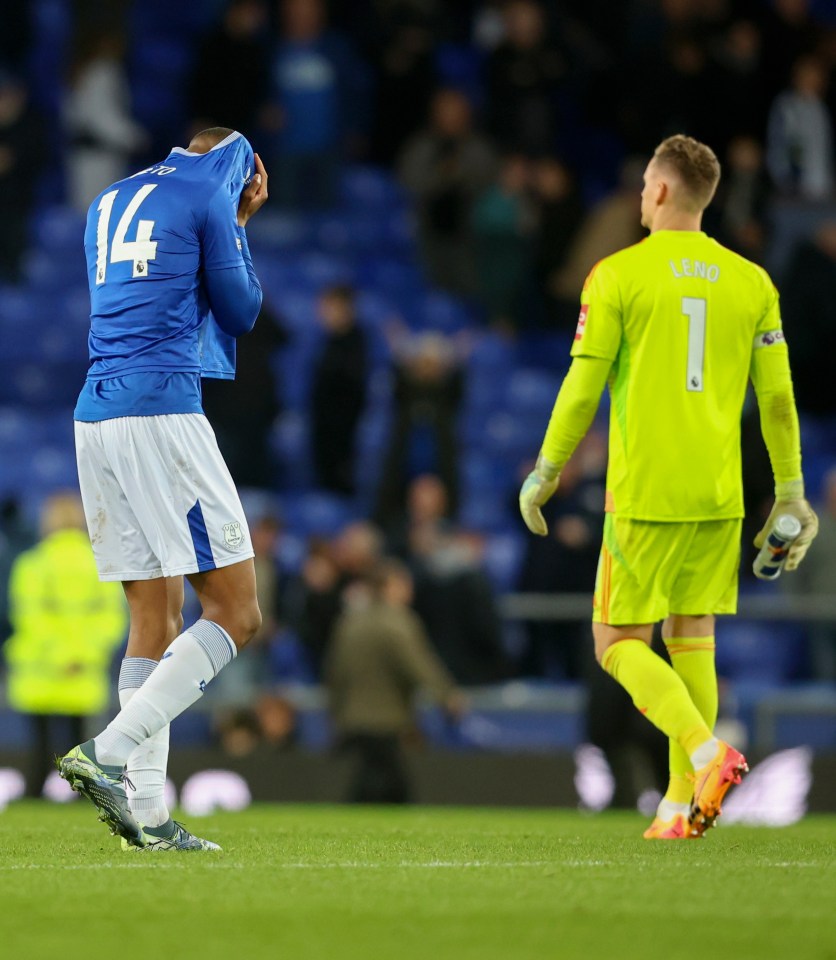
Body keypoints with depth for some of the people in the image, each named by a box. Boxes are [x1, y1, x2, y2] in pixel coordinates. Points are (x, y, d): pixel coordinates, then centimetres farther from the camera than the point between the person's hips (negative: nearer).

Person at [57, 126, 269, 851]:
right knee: (236, 612, -4)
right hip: (161, 413, -8)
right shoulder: (207, 195, 1)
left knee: (156, 617, 10)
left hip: (95, 415, 8)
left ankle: (147, 814, 3)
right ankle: (109, 754, -17)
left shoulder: (109, 203, 23)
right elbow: (240, 312, 6)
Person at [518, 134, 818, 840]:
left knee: (619, 642, 2)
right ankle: (682, 803, 8)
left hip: (644, 493, -4)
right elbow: (777, 396, 7)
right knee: (692, 637, 12)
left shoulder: (618, 276, -5)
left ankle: (707, 752, -20)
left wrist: (545, 476, 7)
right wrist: (791, 493, 14)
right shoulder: (751, 282, 7)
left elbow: (582, 390, -4)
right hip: (720, 496, 4)